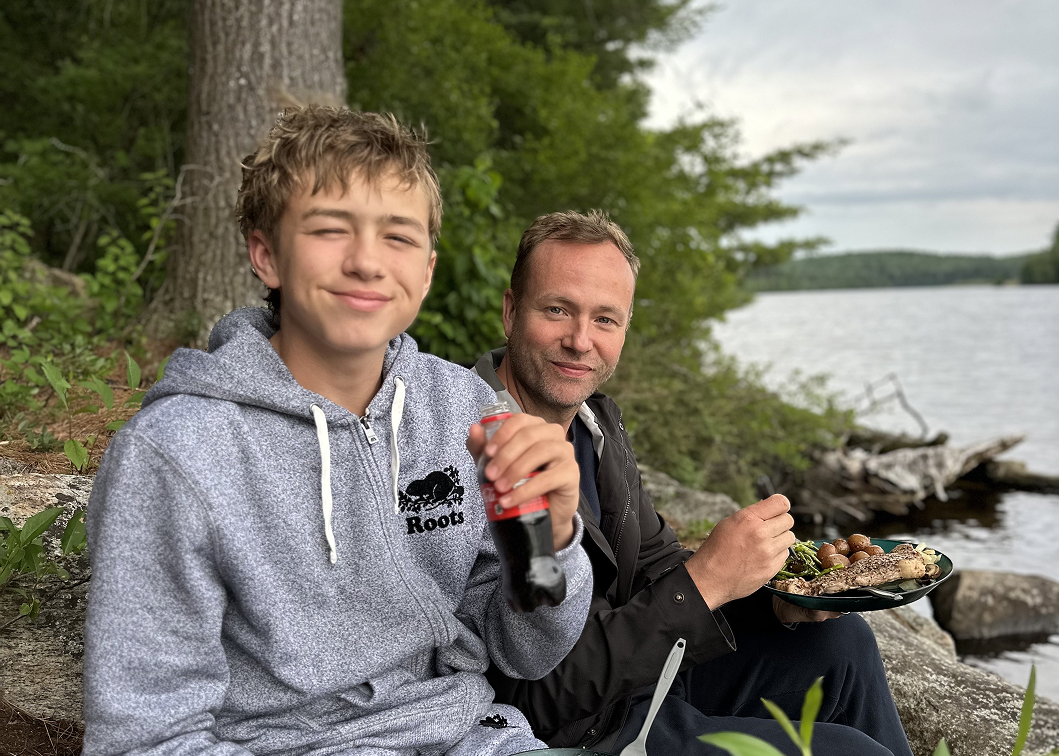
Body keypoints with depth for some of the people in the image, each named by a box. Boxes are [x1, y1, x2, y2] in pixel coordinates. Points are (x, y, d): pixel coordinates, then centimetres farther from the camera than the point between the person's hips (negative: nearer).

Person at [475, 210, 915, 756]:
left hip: (641, 673, 9)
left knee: (841, 641, 11)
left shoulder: (597, 420, 3)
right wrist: (703, 582, -28)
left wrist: (775, 598, -4)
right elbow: (539, 696, -28)